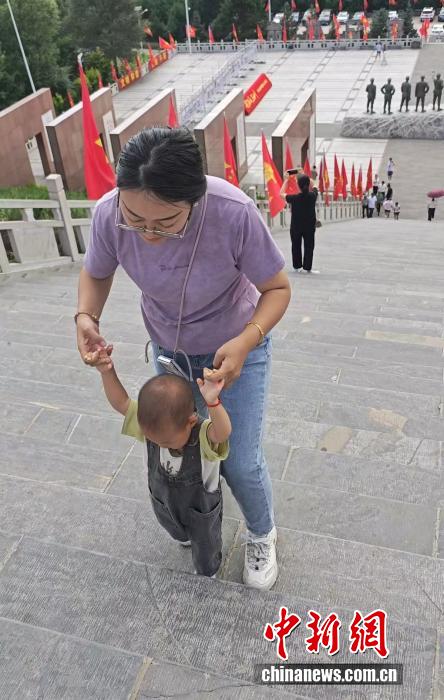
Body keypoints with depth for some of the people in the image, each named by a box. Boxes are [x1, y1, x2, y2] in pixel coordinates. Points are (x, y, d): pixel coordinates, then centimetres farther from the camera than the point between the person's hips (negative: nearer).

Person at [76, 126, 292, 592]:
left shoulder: (235, 213, -36)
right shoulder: (109, 214, -27)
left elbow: (277, 288, -22)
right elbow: (96, 273, -5)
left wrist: (245, 343, -39)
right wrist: (86, 317, -26)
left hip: (237, 347, -3)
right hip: (169, 351, 3)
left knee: (241, 463, 2)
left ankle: (261, 534, 38)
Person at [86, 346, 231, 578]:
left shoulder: (205, 436, -43)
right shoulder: (152, 424, -29)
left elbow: (223, 432, -65)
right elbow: (121, 402, -25)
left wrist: (212, 402, -85)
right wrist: (108, 372, -40)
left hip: (201, 511, -4)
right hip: (164, 504, 4)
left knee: (205, 557, 29)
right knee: (176, 533, 40)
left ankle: (206, 579, 63)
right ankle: (186, 538, 76)